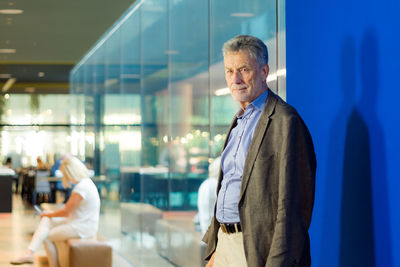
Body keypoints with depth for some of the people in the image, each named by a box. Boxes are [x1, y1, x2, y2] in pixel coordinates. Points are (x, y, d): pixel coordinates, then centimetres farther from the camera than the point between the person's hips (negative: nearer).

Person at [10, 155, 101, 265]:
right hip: (79, 222, 10)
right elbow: (71, 209, 16)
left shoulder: (81, 187, -23)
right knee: (46, 220, -1)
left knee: (47, 236, 2)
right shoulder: (86, 182, 9)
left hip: (83, 228, -10)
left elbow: (66, 211, -17)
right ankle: (29, 252, -12)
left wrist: (49, 214, 1)